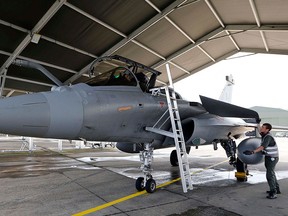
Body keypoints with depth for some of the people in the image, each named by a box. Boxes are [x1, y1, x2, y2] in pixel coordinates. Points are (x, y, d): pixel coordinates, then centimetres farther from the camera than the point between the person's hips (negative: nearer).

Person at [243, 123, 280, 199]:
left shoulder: (268, 137, -25)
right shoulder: (264, 136, 4)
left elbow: (263, 147, -40)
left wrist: (252, 152, -50)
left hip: (272, 158, -10)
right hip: (269, 157, 10)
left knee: (270, 175, -11)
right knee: (271, 173, 21)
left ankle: (273, 193, -6)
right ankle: (276, 189, 35)